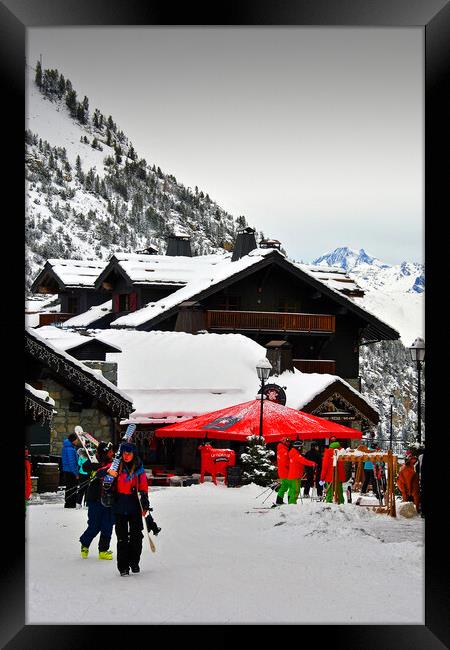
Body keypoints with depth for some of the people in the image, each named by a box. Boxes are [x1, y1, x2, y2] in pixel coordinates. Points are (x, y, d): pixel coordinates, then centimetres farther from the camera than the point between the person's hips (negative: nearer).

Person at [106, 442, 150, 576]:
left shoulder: (139, 469, 5)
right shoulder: (117, 467, 2)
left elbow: (144, 488, 8)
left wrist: (145, 506, 2)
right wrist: (109, 473, -15)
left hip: (135, 506, 1)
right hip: (120, 507, -1)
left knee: (136, 535, 3)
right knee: (122, 537, -1)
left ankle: (134, 562, 20)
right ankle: (123, 566, 4)